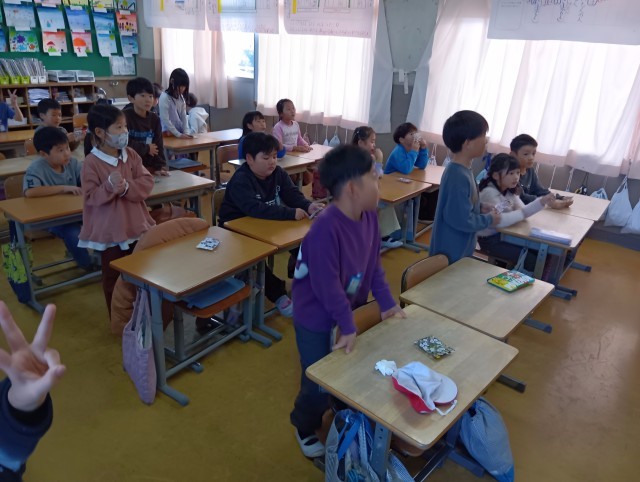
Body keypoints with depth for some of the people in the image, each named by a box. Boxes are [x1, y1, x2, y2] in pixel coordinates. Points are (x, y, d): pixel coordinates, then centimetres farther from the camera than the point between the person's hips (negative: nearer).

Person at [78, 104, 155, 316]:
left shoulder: (131, 154, 0)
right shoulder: (91, 162, -13)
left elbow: (147, 182, -5)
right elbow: (91, 197, -15)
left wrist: (126, 187, -21)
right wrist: (109, 187, -31)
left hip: (137, 226, 5)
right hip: (109, 231, -4)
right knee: (112, 278, 11)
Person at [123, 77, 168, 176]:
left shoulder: (155, 119, 5)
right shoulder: (123, 116, -10)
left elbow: (158, 146, 1)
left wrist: (159, 167, -12)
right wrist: (146, 148, -9)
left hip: (148, 168, 5)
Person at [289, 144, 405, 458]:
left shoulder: (369, 216, -6)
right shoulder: (326, 229, -33)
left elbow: (374, 264, 4)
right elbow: (328, 286, -29)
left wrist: (387, 303, 2)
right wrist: (348, 327, -21)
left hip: (349, 312, 7)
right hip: (317, 320, -7)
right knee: (320, 384, 8)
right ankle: (305, 428, 38)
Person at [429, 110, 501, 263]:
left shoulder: (461, 169, 2)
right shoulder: (459, 177, -28)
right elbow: (462, 220, -27)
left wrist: (480, 207, 4)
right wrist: (489, 219, -13)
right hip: (451, 253, -9)